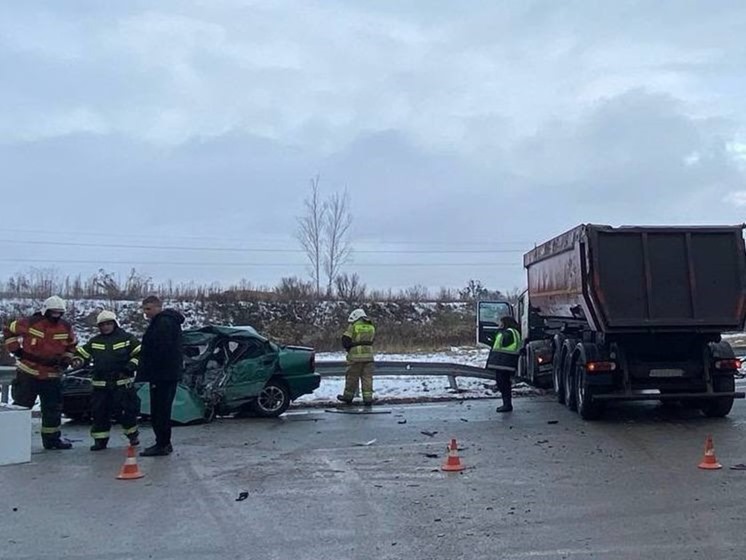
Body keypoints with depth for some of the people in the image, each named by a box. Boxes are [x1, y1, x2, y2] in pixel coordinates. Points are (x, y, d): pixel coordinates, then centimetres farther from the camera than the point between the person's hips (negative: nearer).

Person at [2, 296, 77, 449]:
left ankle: (52, 438, 22)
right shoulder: (30, 323, -10)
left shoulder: (66, 328, 2)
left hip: (52, 375, 4)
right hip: (28, 372, -4)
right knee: (21, 404, -2)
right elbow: (9, 330, 4)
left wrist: (66, 360, 2)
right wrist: (15, 348, -3)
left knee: (53, 407, 10)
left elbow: (72, 346, 17)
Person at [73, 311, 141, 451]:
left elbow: (140, 354, 0)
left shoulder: (127, 338, 0)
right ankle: (100, 440, 16)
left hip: (122, 384, -3)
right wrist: (77, 361, -6)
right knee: (99, 412, 4)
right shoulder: (94, 341, 11)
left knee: (126, 411, -2)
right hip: (100, 385, 3)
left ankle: (132, 435, 19)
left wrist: (130, 366, -11)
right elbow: (82, 353, 16)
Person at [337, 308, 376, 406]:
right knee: (367, 377, 6)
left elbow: (345, 341, -6)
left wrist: (349, 349, 10)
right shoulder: (371, 327, 12)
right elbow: (372, 341, 15)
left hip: (355, 356, -4)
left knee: (352, 377, 7)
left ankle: (348, 396, 17)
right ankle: (368, 398, 4)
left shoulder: (353, 326, -4)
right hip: (368, 356, 4)